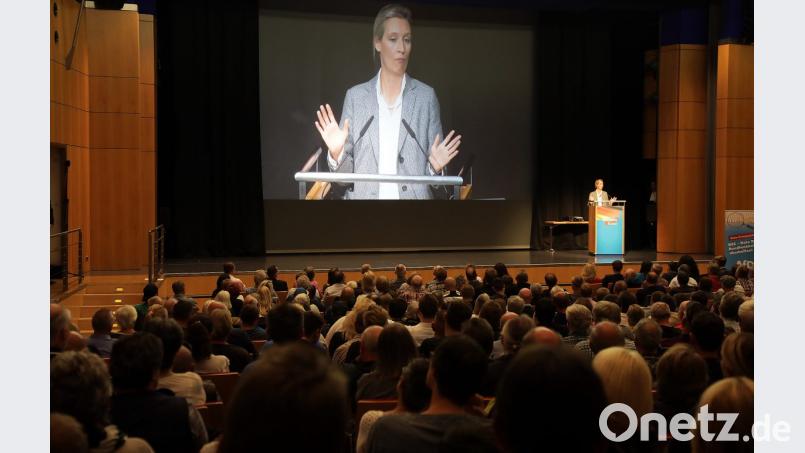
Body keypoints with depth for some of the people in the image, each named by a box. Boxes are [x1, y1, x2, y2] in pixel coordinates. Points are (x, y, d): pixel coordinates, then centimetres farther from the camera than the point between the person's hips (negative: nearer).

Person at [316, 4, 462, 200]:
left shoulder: (426, 97, 3)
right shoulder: (355, 96, 4)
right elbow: (345, 173, 3)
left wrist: (436, 167, -15)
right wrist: (336, 153, -14)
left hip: (413, 195, 0)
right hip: (364, 195, 0)